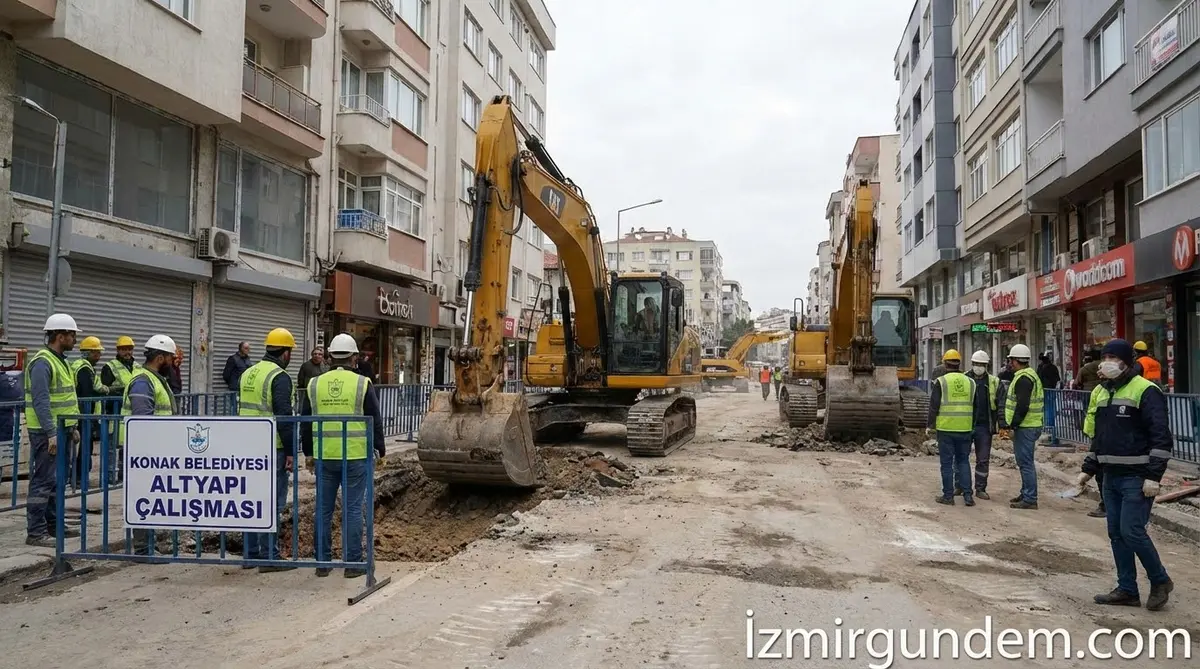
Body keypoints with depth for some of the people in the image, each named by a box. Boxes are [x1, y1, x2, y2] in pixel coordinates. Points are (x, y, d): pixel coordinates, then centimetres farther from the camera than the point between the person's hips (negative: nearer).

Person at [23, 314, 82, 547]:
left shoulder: (60, 361, 15)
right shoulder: (42, 362, -16)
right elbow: (41, 401, -22)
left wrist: (72, 427, 20)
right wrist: (51, 434, -25)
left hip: (61, 431, 10)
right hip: (46, 433, -10)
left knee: (56, 481, 16)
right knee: (42, 481, -6)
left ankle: (53, 524, 25)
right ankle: (35, 532, -1)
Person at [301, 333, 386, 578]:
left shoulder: (315, 384, 5)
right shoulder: (362, 383, -5)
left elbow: (305, 422, 10)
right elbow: (375, 420, -2)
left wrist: (308, 453, 20)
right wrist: (380, 451, 7)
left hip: (324, 457, 3)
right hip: (355, 456, -3)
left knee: (324, 509, 10)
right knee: (353, 509, 3)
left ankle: (322, 562, 16)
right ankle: (353, 563, 8)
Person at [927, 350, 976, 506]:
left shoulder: (940, 382, -7)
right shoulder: (970, 382, 6)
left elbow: (934, 406, -7)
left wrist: (931, 425, 2)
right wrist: (973, 426, 21)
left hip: (945, 429, -4)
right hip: (965, 429, 4)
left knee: (947, 463, 4)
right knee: (963, 461, 13)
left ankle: (948, 496, 8)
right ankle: (968, 495, 9)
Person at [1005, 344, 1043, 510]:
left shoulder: (1023, 379, -17)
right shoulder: (1031, 375, 17)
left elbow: (1022, 406, -24)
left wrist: (1013, 425, -17)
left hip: (1025, 427, -11)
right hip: (1031, 426, 11)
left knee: (1026, 463, -7)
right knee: (1025, 462, 18)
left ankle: (1030, 499, -5)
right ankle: (1026, 494, 27)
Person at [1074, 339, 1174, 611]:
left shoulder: (1145, 391, -11)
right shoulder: (1100, 392, 12)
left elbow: (1161, 437, -15)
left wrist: (1153, 476, -19)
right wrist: (1088, 469, 17)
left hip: (1137, 478, -8)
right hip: (1111, 477, 8)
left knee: (1132, 532, -8)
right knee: (1116, 534, 9)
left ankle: (1160, 581, 14)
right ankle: (1127, 590, 18)